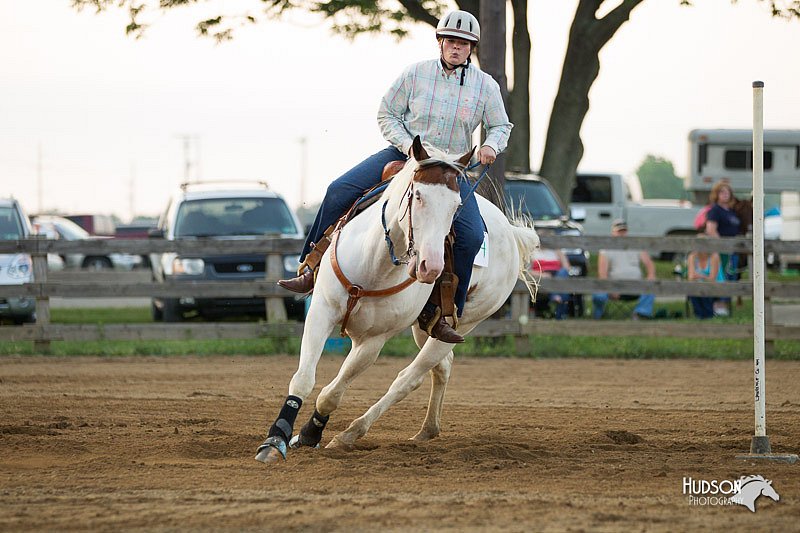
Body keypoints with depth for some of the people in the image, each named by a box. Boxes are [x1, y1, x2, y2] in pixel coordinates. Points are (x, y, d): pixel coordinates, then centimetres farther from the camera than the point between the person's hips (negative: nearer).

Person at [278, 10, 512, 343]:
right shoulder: (415, 74, -3)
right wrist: (408, 146, -14)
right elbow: (387, 114, 2)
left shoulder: (486, 86, -1)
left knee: (472, 234, -22)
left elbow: (501, 126, 9)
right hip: (404, 153, 0)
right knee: (340, 190, -17)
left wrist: (491, 145, -14)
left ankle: (436, 313, -10)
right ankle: (313, 270, -6)